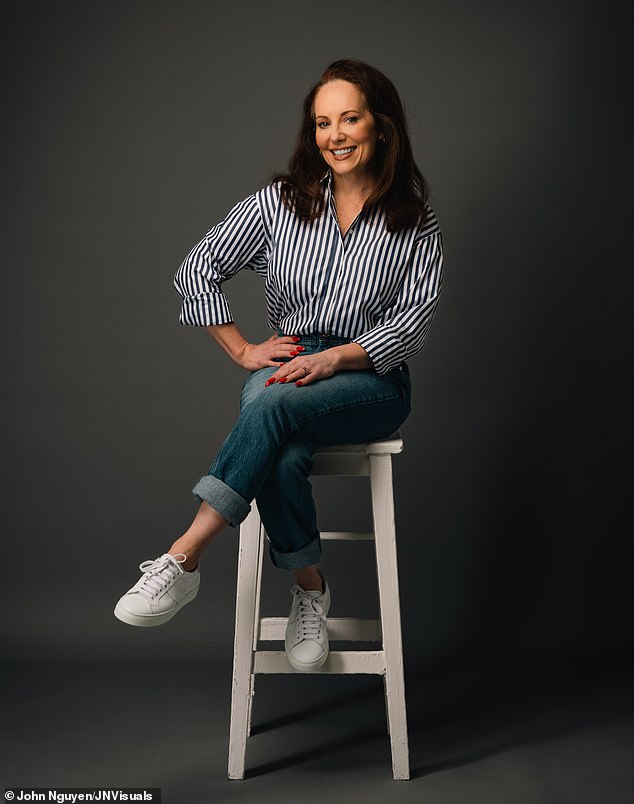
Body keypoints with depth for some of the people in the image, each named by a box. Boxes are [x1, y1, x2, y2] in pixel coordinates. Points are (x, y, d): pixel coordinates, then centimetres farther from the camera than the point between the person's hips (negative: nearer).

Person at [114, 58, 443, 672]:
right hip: (284, 364, 2)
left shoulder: (416, 222, 3)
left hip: (372, 378, -1)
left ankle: (182, 559, -33)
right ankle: (309, 589, -12)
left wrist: (336, 357, -18)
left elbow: (414, 317, -4)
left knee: (275, 402, -36)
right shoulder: (280, 202, 6)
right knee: (284, 458, -35)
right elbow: (197, 270, 7)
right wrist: (243, 349, -1)